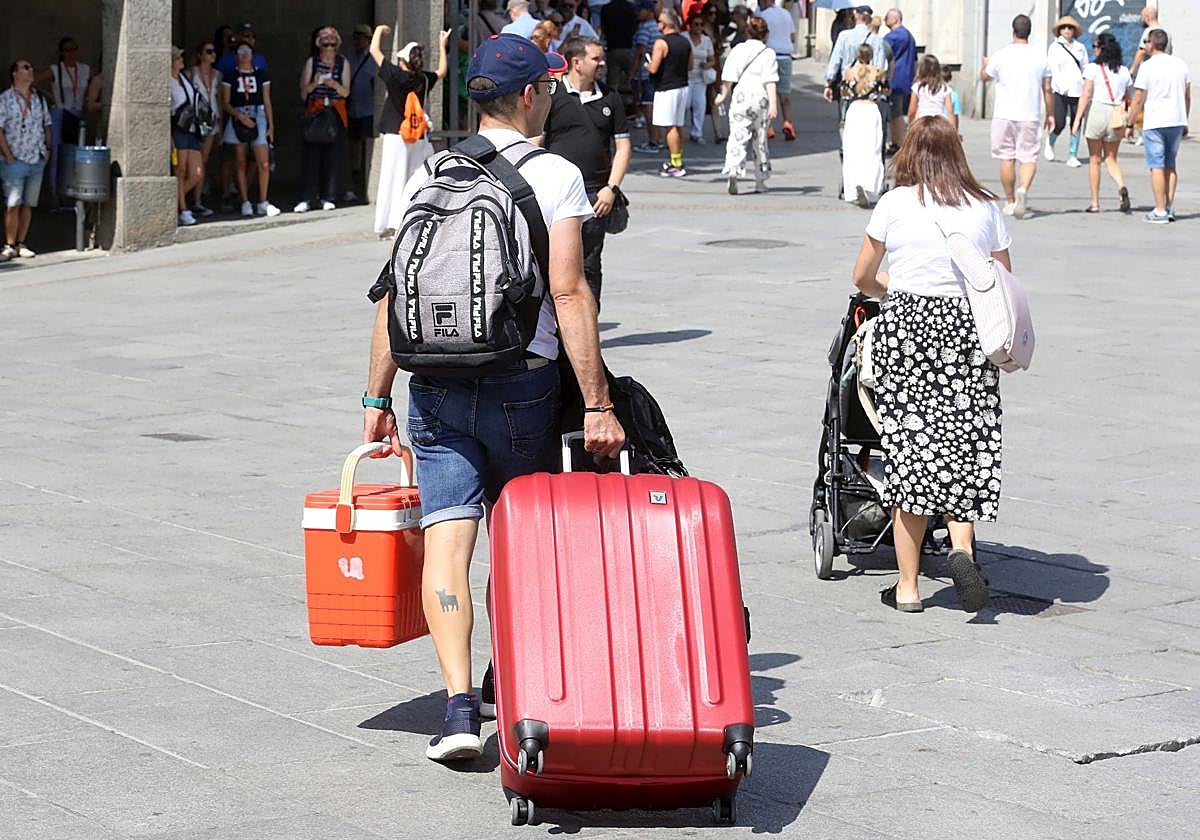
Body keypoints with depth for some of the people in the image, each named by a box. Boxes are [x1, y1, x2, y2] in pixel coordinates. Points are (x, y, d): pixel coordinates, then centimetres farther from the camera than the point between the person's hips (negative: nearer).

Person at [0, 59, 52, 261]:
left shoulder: (40, 99, 12)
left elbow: (48, 125, 21)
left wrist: (48, 148, 10)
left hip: (37, 160, 5)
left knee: (28, 204, 6)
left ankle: (20, 244, 13)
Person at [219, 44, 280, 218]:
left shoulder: (262, 75, 10)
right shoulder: (230, 77, 5)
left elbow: (267, 102, 11)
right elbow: (225, 103, 2)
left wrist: (271, 126, 7)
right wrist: (241, 116, -13)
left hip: (258, 118, 1)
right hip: (237, 120, -1)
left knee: (264, 163, -9)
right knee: (240, 163, 2)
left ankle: (263, 203, -4)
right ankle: (245, 202, 7)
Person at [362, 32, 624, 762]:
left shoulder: (430, 174, 7)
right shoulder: (555, 176, -4)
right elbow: (569, 294, -11)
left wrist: (378, 398, 11)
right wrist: (598, 405, -10)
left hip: (435, 383, 2)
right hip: (522, 384, -2)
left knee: (448, 539, -2)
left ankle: (461, 703, -14)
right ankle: (508, 680, 31)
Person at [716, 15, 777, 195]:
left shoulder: (737, 50, 4)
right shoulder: (768, 53, 0)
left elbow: (728, 78, 3)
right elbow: (770, 81, -8)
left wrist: (723, 95, 19)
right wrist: (773, 103, -12)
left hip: (740, 95, 0)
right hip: (761, 98, 0)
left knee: (737, 137, -7)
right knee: (760, 140, 14)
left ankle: (733, 173, -30)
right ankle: (760, 181, 20)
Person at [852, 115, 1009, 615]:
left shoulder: (895, 203, 1)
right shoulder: (985, 207, 7)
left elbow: (862, 277, 11)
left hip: (906, 328, -1)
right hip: (968, 330, 2)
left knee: (908, 449, 3)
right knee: (962, 447, 9)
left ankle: (908, 586, 7)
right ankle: (961, 546, -16)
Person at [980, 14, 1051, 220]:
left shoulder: (1001, 56, -5)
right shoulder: (1040, 57, 0)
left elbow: (985, 77, 13)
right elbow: (1047, 89, 3)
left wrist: (986, 64, 35)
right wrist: (1050, 114, 13)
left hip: (1004, 115, -1)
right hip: (1030, 116, 1)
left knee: (1007, 158, 8)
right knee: (1029, 158, 1)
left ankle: (1010, 201, 14)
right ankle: (1023, 189, -26)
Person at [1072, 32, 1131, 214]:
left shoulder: (1093, 68, -5)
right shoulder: (1124, 71, 8)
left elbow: (1085, 95, -10)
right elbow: (1127, 99, 9)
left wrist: (1077, 119, -8)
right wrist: (1128, 124, 17)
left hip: (1097, 110, -3)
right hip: (1116, 115, 3)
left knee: (1095, 160, 7)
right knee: (1111, 159, 11)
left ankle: (1095, 203, 9)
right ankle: (1122, 188, -17)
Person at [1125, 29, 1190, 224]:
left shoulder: (1147, 67, -9)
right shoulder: (1180, 65, 8)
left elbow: (1138, 100, -9)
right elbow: (1187, 97, 13)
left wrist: (1130, 125, 0)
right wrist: (1184, 123, 22)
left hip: (1155, 123, -5)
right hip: (1177, 121, 5)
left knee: (1157, 166, -2)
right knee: (1170, 165, 15)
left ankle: (1160, 211, -4)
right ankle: (1170, 207, 12)